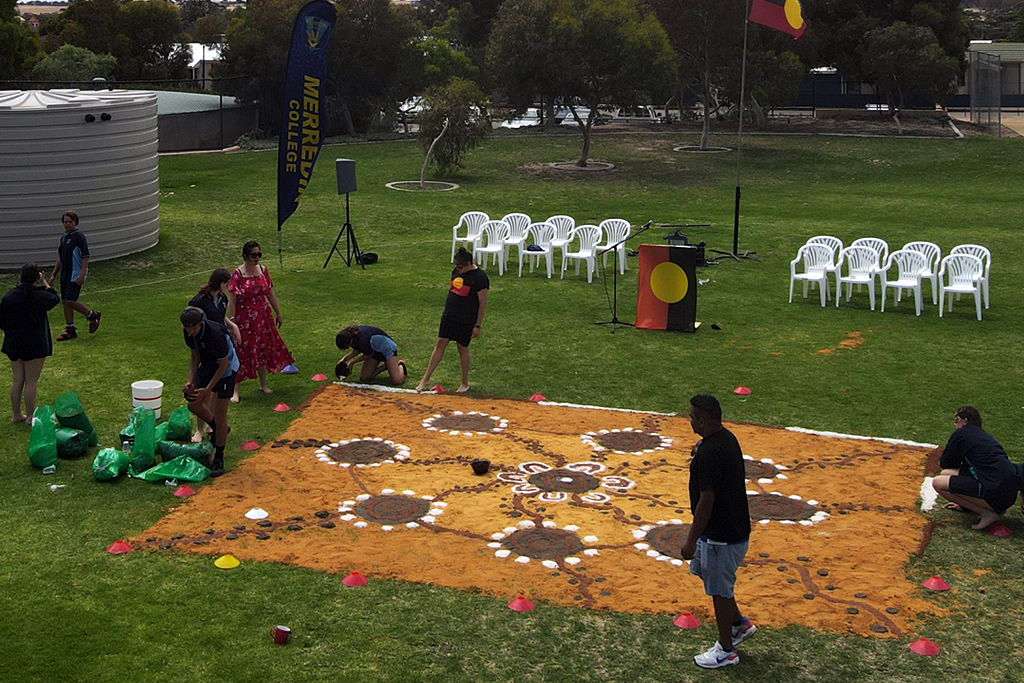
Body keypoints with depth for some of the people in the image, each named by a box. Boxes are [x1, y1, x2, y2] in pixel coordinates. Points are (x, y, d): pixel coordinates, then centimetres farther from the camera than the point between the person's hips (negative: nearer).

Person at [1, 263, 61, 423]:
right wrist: (45, 283, 6)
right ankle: (30, 416, 12)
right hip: (34, 346, -5)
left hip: (13, 344, 5)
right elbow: (55, 299, 5)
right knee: (31, 382, 4)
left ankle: (16, 414, 25)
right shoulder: (39, 296, -17)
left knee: (17, 380, 15)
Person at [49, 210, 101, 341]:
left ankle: (92, 315, 9)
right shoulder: (64, 237, 14)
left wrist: (82, 275, -23)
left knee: (70, 301, -12)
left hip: (75, 275, -8)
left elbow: (86, 257, -16)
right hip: (65, 275, 8)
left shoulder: (79, 237, -12)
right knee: (65, 301, 7)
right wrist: (54, 274, 19)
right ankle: (70, 330, 14)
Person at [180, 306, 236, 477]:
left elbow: (223, 365, -25)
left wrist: (207, 390, -23)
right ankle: (218, 429, 35)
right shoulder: (189, 333, -13)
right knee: (193, 404, 8)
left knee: (219, 415, -6)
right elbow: (194, 356, 3)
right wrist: (191, 381, -9)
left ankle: (219, 458, 7)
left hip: (225, 369, -7)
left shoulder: (215, 333, -35)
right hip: (207, 366, 7)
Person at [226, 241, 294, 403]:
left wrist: (278, 313, 17)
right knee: (242, 353, -3)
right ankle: (235, 390, 5)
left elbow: (270, 294, 13)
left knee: (263, 350, 14)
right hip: (244, 320, -5)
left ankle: (263, 384, 31)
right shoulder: (237, 275, -14)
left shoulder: (263, 271, 3)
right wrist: (231, 322, -18)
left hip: (263, 317, 6)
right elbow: (231, 301, -14)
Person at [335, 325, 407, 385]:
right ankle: (385, 367, 19)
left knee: (397, 381, -16)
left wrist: (353, 362, -11)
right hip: (374, 351, 7)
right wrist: (345, 358, -12)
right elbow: (357, 350, 2)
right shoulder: (349, 334, -18)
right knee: (363, 378, 0)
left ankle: (400, 365, 16)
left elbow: (369, 354, -20)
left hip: (387, 349, -7)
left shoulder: (362, 341, -41)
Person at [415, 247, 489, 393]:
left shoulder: (479, 277, -16)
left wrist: (478, 325, -12)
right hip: (449, 316, 6)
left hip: (466, 321, -6)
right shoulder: (457, 272, 5)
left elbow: (483, 304, -13)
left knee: (463, 348, 6)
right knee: (440, 344, 6)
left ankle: (465, 384, 23)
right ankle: (425, 379, 11)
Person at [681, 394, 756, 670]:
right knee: (706, 571, 26)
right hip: (734, 526, 10)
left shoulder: (709, 453, -29)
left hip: (721, 535, -10)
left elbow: (706, 500, -26)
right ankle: (739, 624, 39)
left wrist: (691, 540, -21)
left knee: (719, 590, 6)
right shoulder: (727, 437, 2)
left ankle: (726, 650, 22)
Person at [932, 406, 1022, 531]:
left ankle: (987, 514, -8)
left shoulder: (961, 434, -2)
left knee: (938, 483, -6)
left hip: (996, 491, -9)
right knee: (946, 474, 17)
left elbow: (944, 463, 4)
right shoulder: (983, 435, 23)